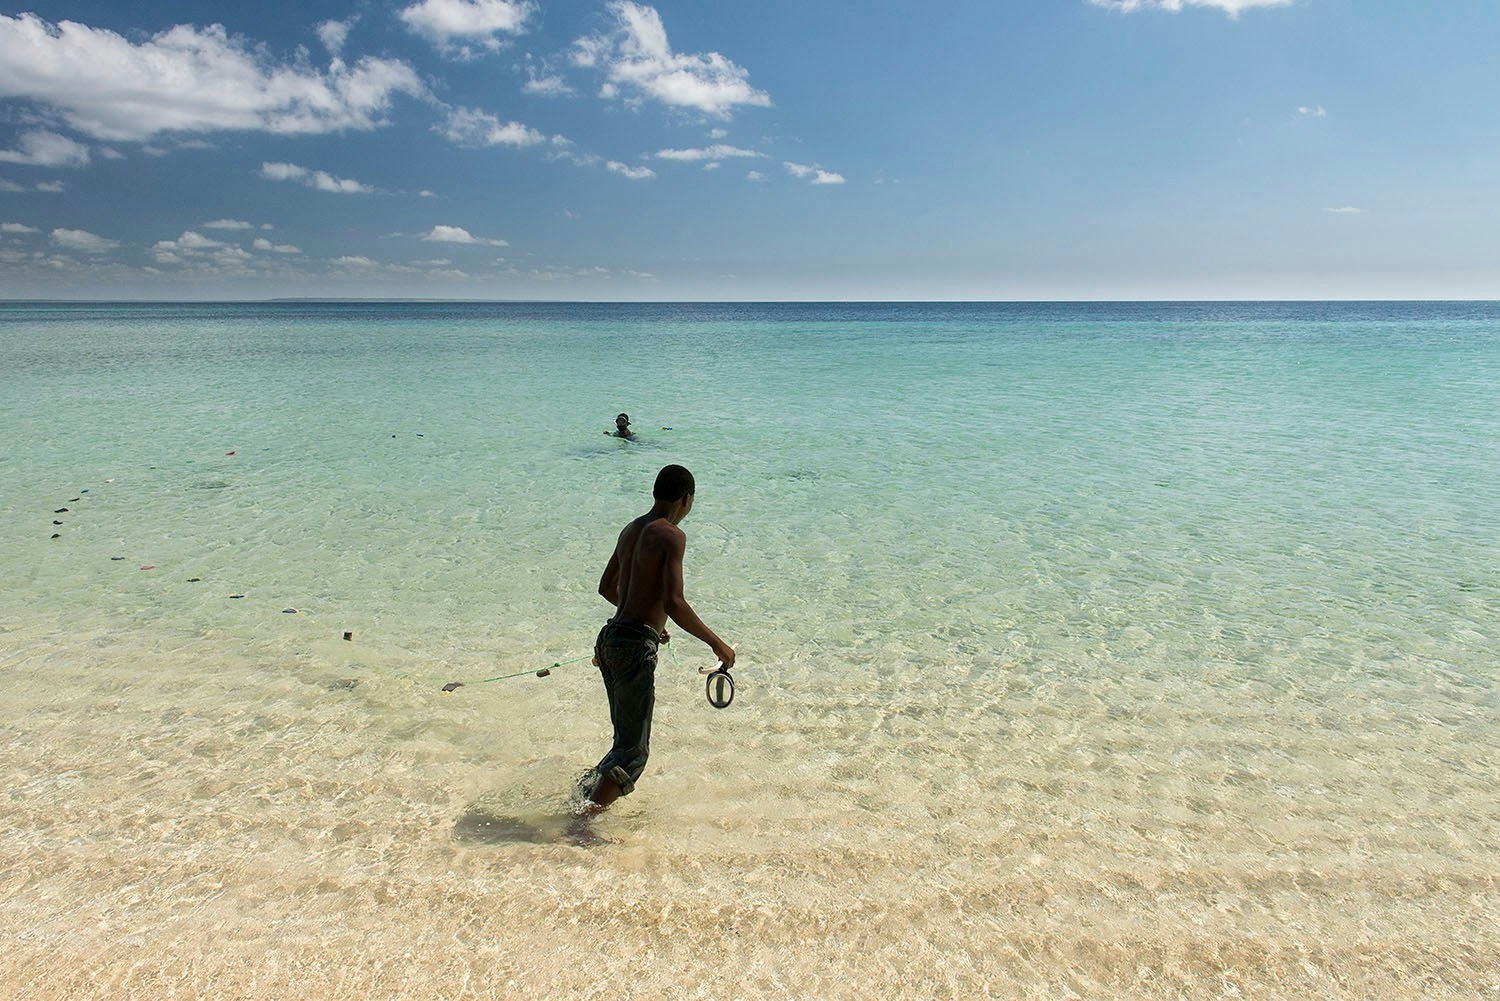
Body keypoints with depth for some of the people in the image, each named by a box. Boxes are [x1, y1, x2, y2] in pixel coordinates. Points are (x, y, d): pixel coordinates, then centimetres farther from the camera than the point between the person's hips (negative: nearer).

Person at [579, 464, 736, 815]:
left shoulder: (630, 530, 14)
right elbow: (674, 604, -22)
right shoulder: (670, 535, -12)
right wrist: (716, 642, -11)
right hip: (635, 648, -9)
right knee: (633, 753, -1)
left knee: (627, 739, 22)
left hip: (608, 640, 9)